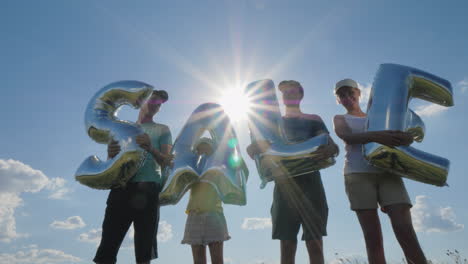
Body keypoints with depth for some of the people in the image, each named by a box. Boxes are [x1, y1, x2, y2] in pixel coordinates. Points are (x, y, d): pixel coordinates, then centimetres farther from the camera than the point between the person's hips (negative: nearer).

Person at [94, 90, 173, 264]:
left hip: (148, 188, -2)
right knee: (107, 249, -7)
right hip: (121, 187, 2)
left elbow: (167, 162, 4)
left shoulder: (162, 130, 18)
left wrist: (151, 149, -18)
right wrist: (111, 154, -4)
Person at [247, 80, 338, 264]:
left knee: (315, 245, -5)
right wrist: (253, 149, -14)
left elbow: (331, 145, 2)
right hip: (284, 184, 1)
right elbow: (255, 149, 12)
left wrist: (329, 150, -23)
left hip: (309, 182, -1)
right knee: (287, 247, -2)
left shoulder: (313, 120, 16)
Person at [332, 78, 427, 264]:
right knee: (373, 237, -8)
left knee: (405, 230, -14)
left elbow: (398, 133, 17)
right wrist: (375, 136, -25)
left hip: (387, 173, 2)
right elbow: (347, 136, -6)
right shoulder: (339, 119, 18)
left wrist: (406, 137, -8)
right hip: (358, 175, -2)